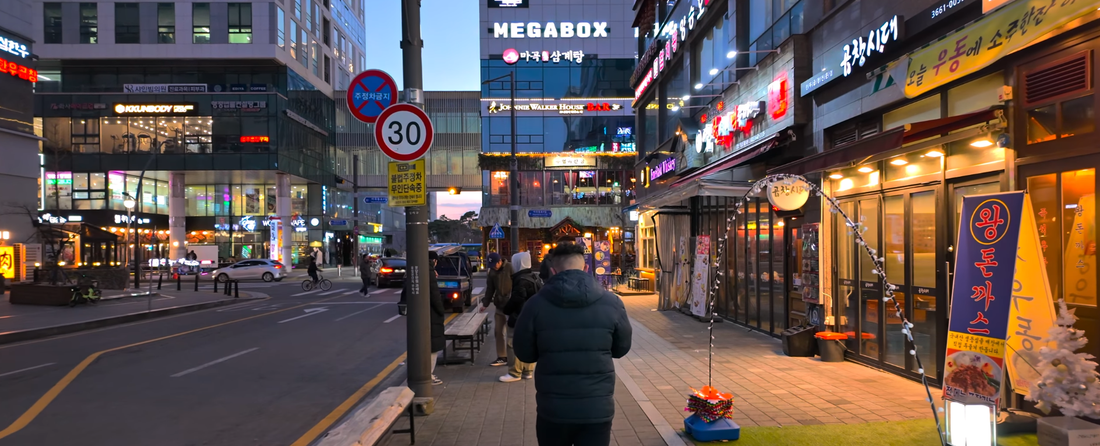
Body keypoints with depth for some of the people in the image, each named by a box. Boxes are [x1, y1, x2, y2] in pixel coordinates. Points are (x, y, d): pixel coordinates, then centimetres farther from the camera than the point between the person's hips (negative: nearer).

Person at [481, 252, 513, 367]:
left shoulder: (510, 268, -12)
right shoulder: (492, 271, 8)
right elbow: (490, 288, 15)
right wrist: (485, 303, 13)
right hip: (499, 306, 7)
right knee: (498, 332, 9)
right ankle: (502, 357, 17)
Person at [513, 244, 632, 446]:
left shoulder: (536, 304, -9)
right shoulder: (611, 302, -6)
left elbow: (524, 353, 2)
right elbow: (622, 348, 7)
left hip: (553, 409, 0)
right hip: (598, 408, 0)